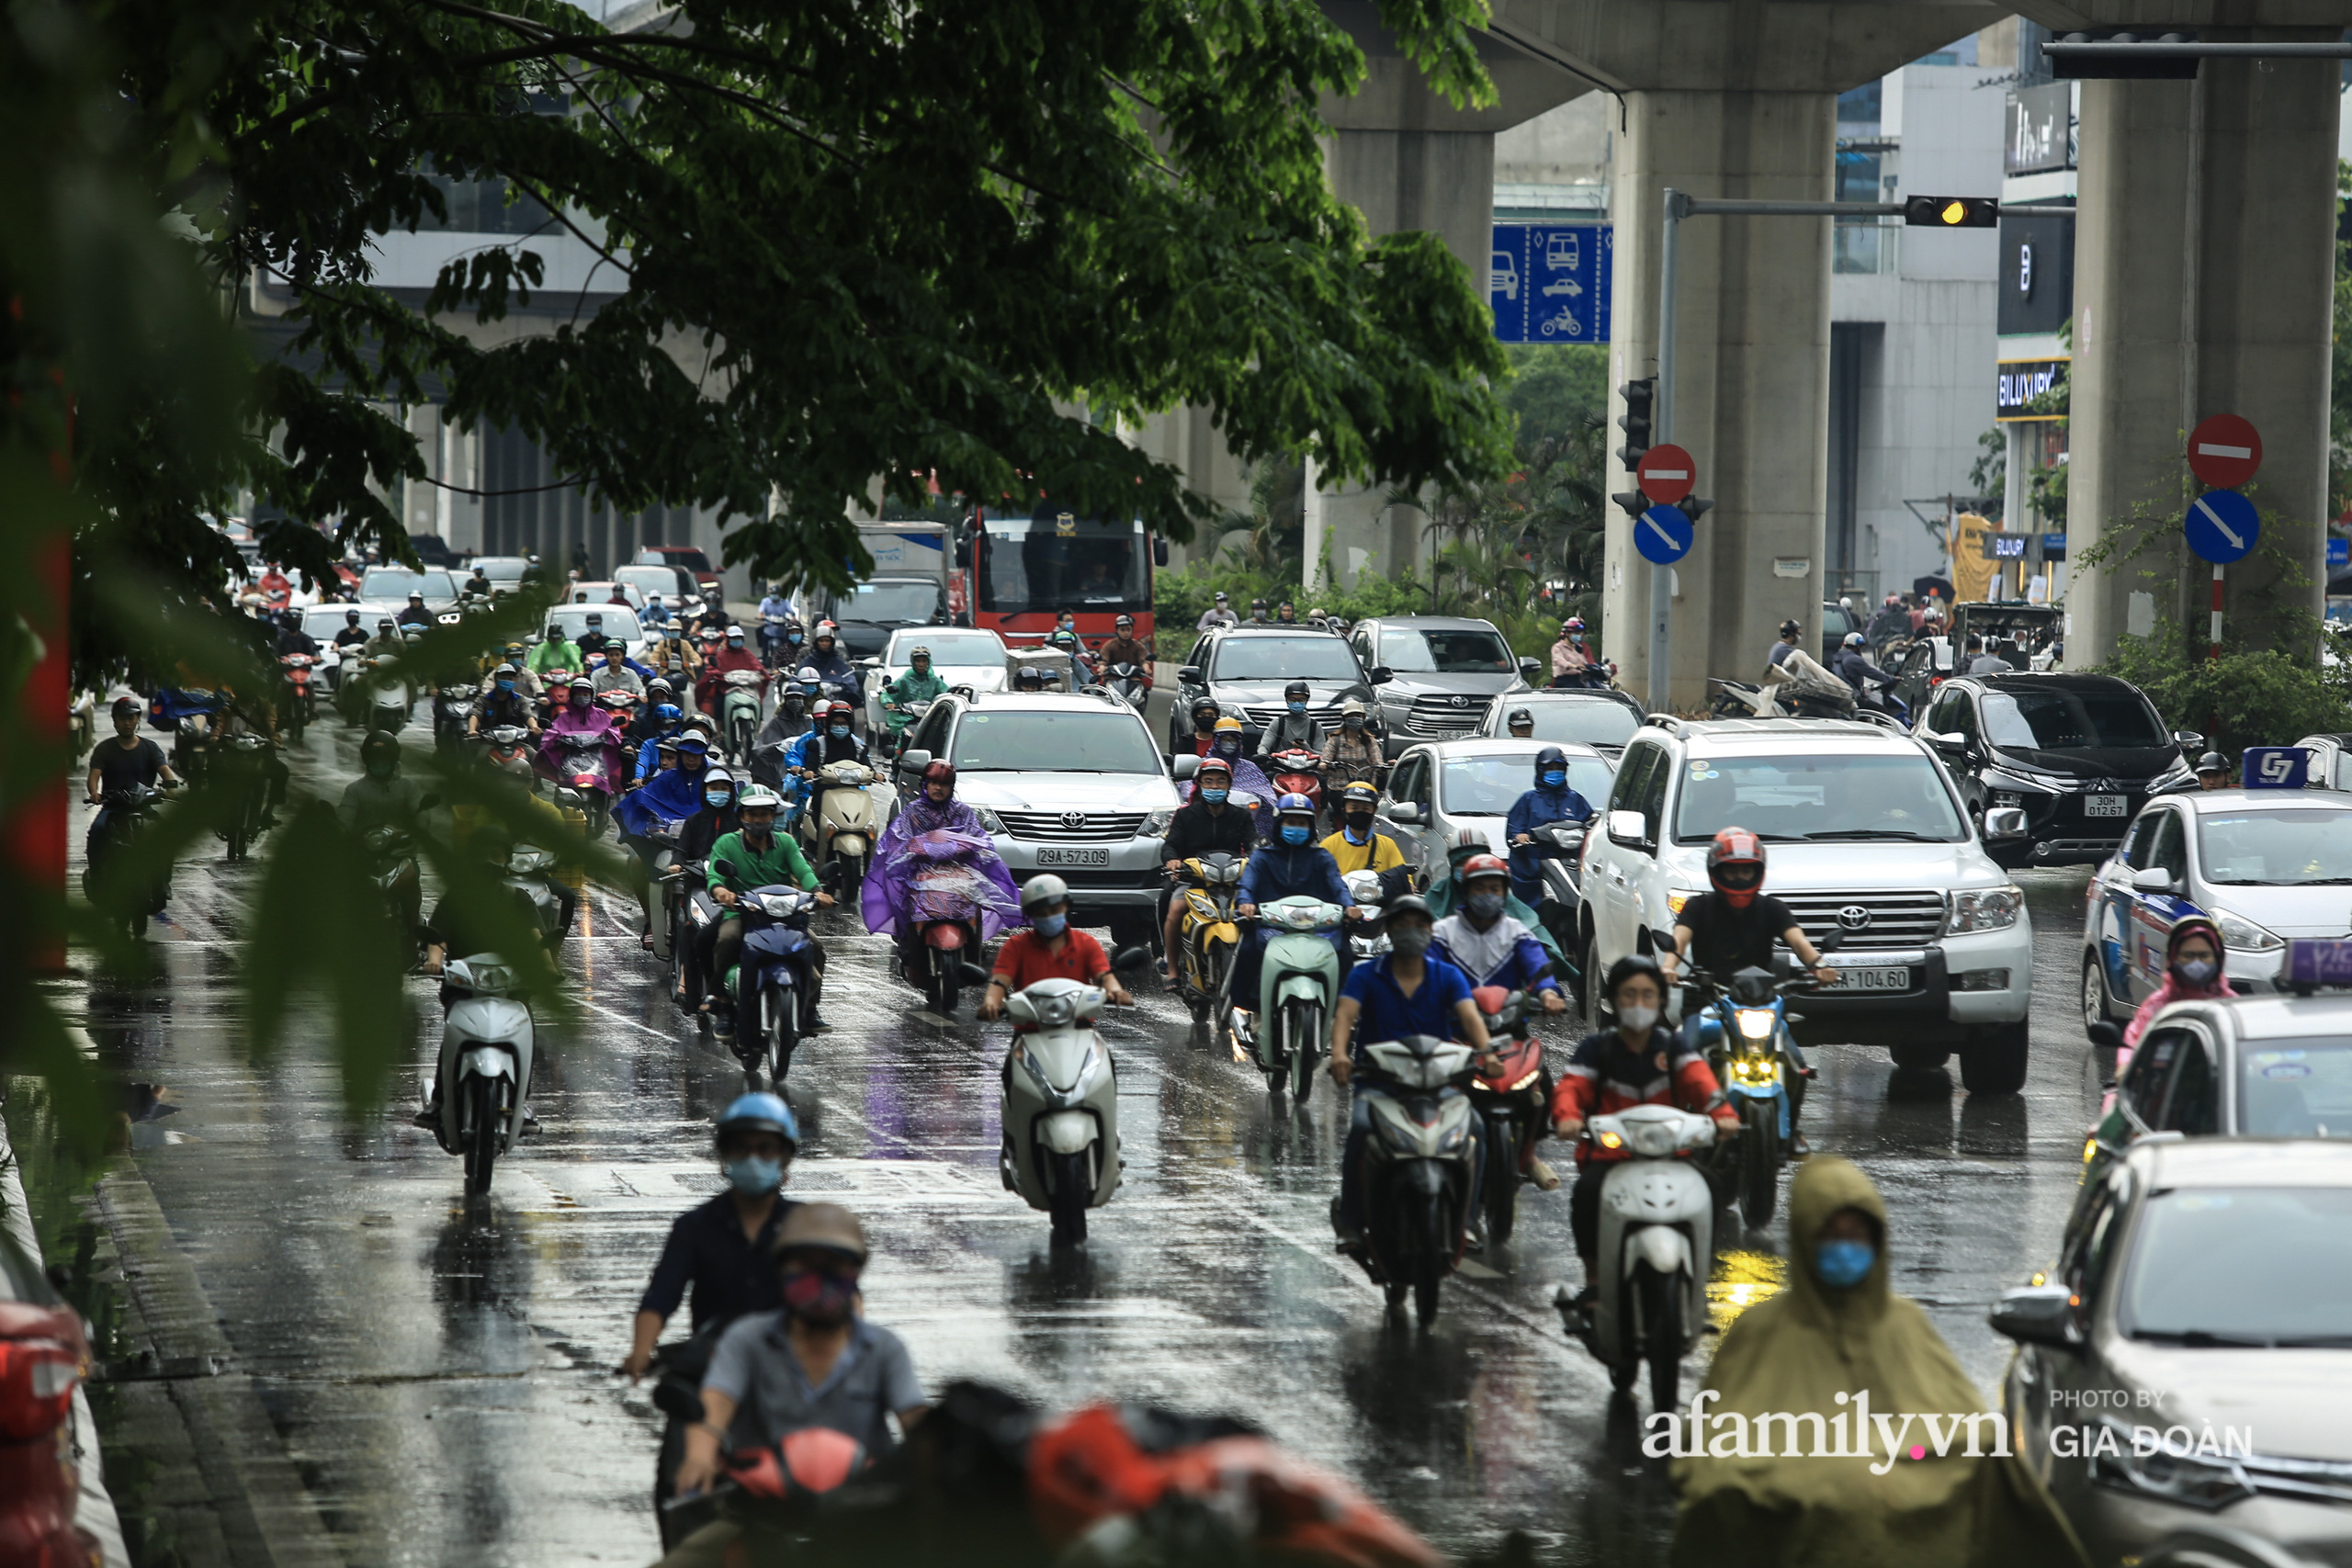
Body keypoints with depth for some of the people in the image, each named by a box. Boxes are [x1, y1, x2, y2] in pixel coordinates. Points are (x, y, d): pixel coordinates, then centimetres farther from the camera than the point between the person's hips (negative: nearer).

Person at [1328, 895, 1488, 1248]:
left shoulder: (1448, 976, 9)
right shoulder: (1366, 975, 5)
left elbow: (1470, 1016, -8)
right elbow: (1345, 1014, -11)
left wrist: (1485, 1053, -29)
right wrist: (1339, 1054, -33)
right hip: (1380, 1081, -1)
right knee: (1362, 1128, -32)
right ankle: (1350, 1223, -23)